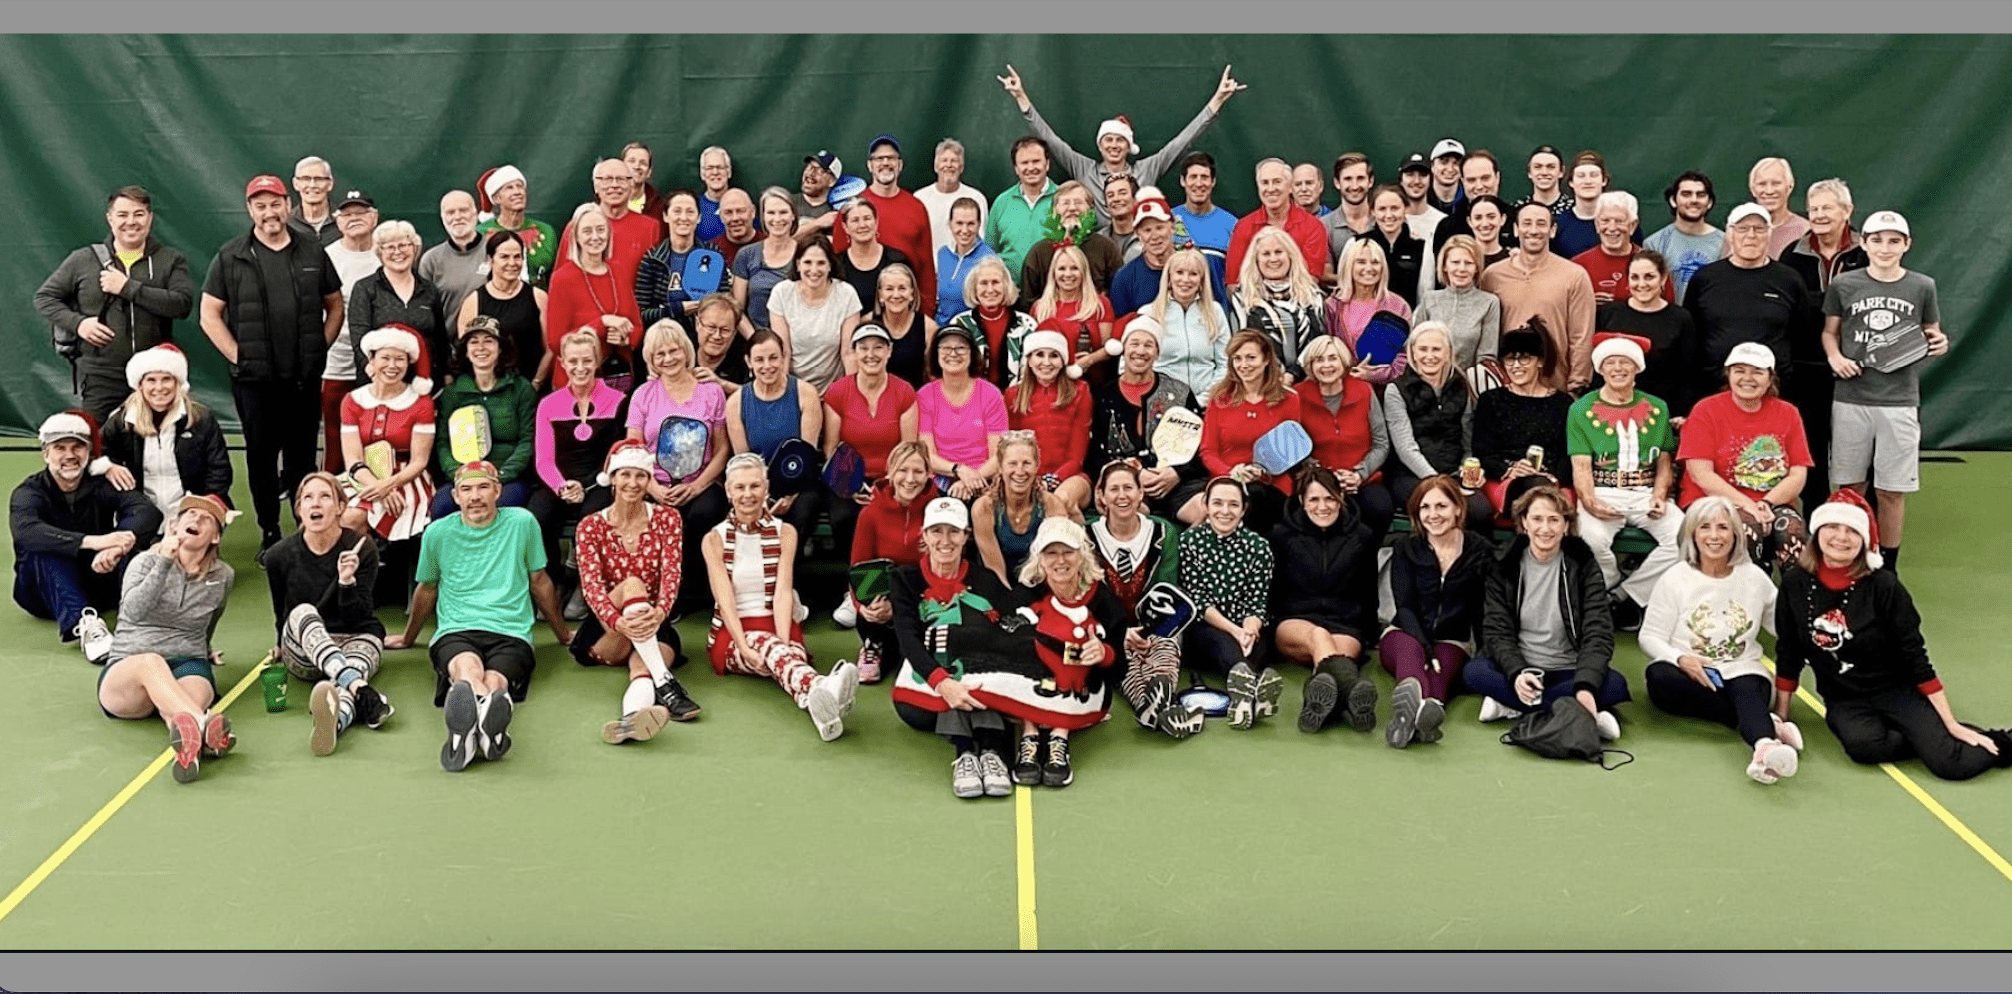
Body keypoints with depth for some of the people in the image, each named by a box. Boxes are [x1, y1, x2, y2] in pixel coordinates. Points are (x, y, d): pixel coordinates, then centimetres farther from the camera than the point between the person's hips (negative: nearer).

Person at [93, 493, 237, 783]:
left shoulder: (223, 577, 11)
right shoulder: (147, 561, 4)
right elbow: (133, 612, -17)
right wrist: (165, 562, -20)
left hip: (188, 664, 2)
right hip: (125, 671, -2)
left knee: (194, 691, -37)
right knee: (151, 662, -40)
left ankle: (189, 746, -74)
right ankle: (202, 723, -71)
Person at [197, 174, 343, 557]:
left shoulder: (312, 254, 7)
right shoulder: (231, 257, 1)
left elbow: (335, 304, 14)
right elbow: (210, 314, 2)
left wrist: (321, 346, 3)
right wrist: (237, 355, -6)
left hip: (305, 378, 1)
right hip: (254, 379, -1)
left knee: (303, 455, 7)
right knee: (261, 456, 6)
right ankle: (269, 533, 15)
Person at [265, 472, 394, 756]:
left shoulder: (362, 547, -7)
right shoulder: (280, 556, -2)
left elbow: (358, 618, -10)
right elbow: (281, 614, 15)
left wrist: (347, 581, -24)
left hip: (357, 639, -1)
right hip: (303, 653, 1)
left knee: (356, 663, -37)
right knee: (303, 612, -32)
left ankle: (337, 718, -75)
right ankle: (361, 689, -58)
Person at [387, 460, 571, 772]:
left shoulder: (522, 523, 14)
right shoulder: (438, 533, 17)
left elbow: (539, 581, 26)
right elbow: (427, 588, 33)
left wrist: (562, 633, 35)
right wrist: (408, 638, 45)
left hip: (510, 632, 0)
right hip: (455, 631, 0)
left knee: (494, 682, -39)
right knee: (467, 667, -40)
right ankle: (488, 707, -74)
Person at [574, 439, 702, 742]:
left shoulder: (667, 518, 5)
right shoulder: (591, 525, 1)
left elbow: (672, 573, -9)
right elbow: (591, 584, -13)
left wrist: (659, 612, -33)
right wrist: (618, 621, -34)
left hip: (655, 628, 0)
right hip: (605, 634, 0)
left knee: (641, 667, -35)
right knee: (632, 584, -32)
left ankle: (633, 718, -72)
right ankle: (665, 684, -47)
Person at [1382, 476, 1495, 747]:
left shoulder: (1480, 550, 4)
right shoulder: (1406, 548, 5)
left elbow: (1486, 610, 1)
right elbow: (1404, 606, -4)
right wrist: (1424, 647, -22)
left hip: (1453, 642, 0)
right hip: (1405, 634, 0)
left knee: (1443, 665, -36)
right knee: (1410, 648, -37)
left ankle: (1409, 714, -71)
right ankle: (1416, 701, -73)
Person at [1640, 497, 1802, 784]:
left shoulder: (1754, 577, 13)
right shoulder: (1676, 579, 6)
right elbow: (1650, 636, 1)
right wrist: (1680, 658, -19)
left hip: (1741, 671, 0)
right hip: (1690, 673, 0)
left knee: (1750, 691, -35)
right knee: (1658, 677, -35)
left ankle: (1764, 746, -69)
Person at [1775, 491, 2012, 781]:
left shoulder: (1883, 586, -12)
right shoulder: (1796, 584, -6)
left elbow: (1916, 659, -8)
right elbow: (1788, 656, 3)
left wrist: (1952, 726, -8)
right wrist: (1780, 718, 4)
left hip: (1898, 692, -1)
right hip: (1845, 702, 2)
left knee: (1950, 762, -23)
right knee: (1863, 745, -33)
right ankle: (1927, 739, -6)